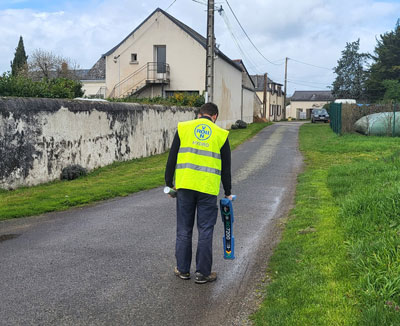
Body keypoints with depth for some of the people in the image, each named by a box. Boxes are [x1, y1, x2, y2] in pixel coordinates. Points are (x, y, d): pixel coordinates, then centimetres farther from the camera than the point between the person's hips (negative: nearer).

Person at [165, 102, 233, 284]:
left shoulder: (183, 128, 8)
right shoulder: (221, 134, 6)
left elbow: (172, 158, 6)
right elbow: (226, 167, 9)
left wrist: (169, 183, 14)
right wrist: (227, 193, 18)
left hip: (184, 185, 1)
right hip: (208, 188, -1)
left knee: (184, 230, 11)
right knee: (205, 231, 6)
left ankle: (183, 269, 19)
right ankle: (203, 273, 11)